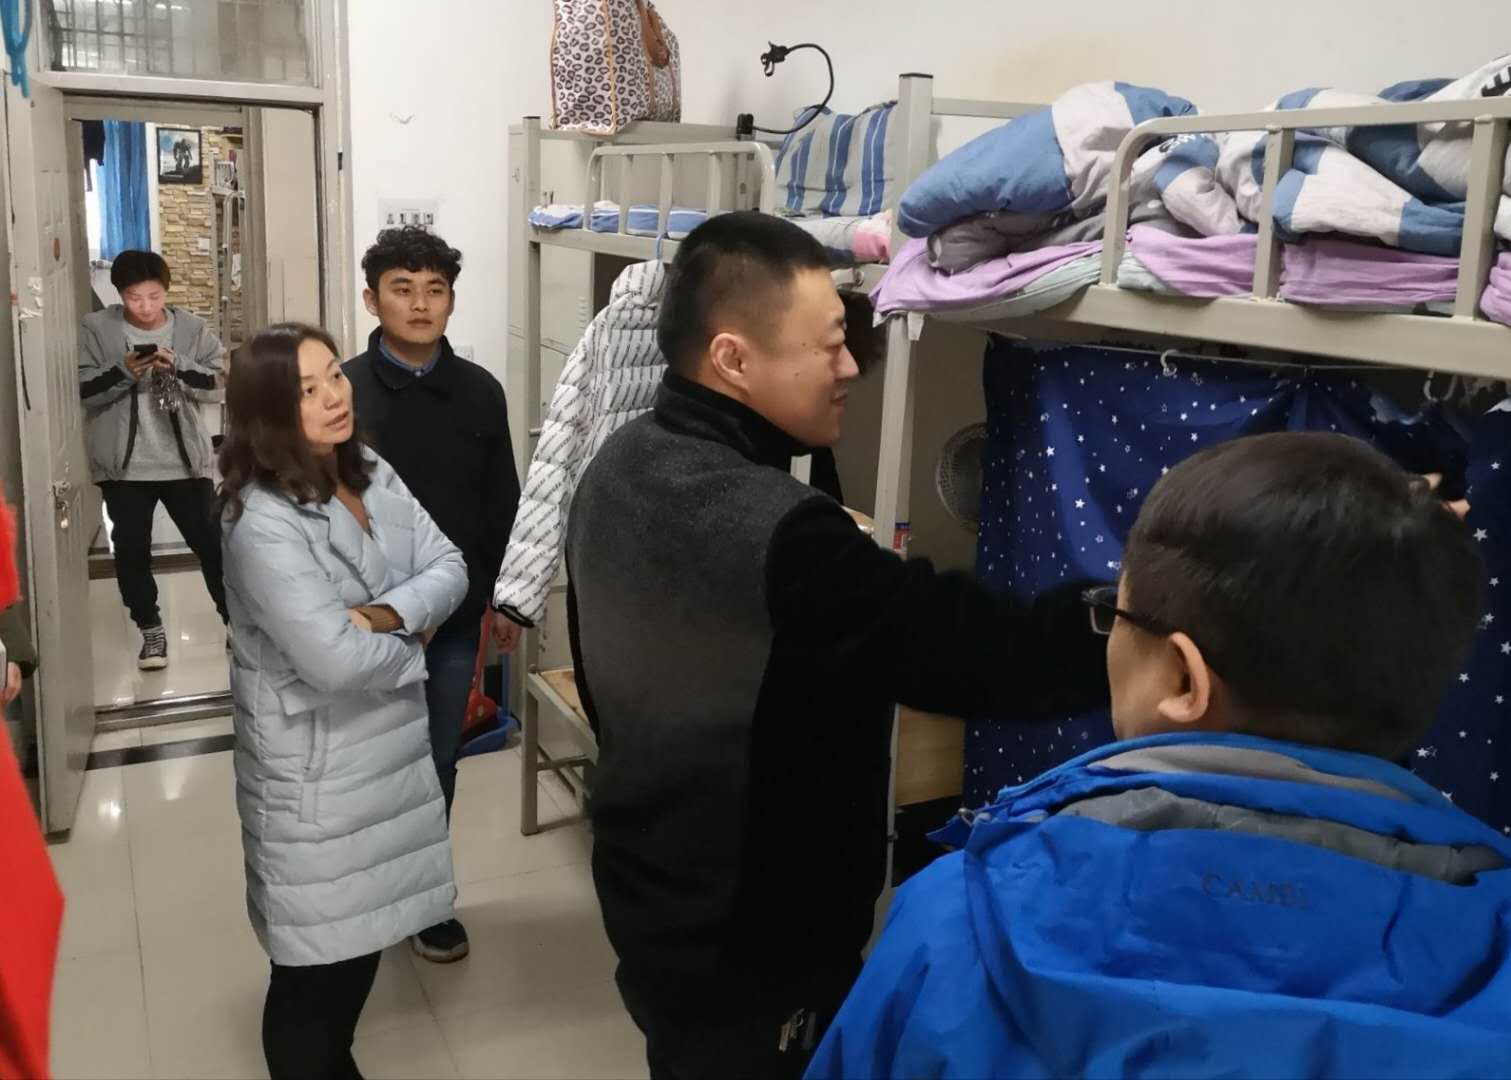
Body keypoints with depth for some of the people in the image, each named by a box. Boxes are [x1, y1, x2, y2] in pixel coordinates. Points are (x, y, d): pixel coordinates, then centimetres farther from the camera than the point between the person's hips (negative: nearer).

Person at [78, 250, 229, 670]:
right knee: (132, 549, 7)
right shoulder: (95, 329, -2)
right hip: (123, 463, 0)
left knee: (212, 543, 3)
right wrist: (123, 372, -22)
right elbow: (81, 391, -6)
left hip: (186, 460, 0)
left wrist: (180, 366, -22)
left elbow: (221, 383, -6)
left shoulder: (192, 328, 0)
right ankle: (151, 630, 23)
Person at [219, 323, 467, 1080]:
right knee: (319, 959, 8)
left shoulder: (374, 476, 2)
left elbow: (448, 569, -2)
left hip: (391, 745, 8)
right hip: (316, 770, -8)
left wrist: (384, 614, -21)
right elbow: (336, 660, -30)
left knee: (366, 934, 23)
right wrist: (411, 642, -12)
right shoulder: (262, 524, -23)